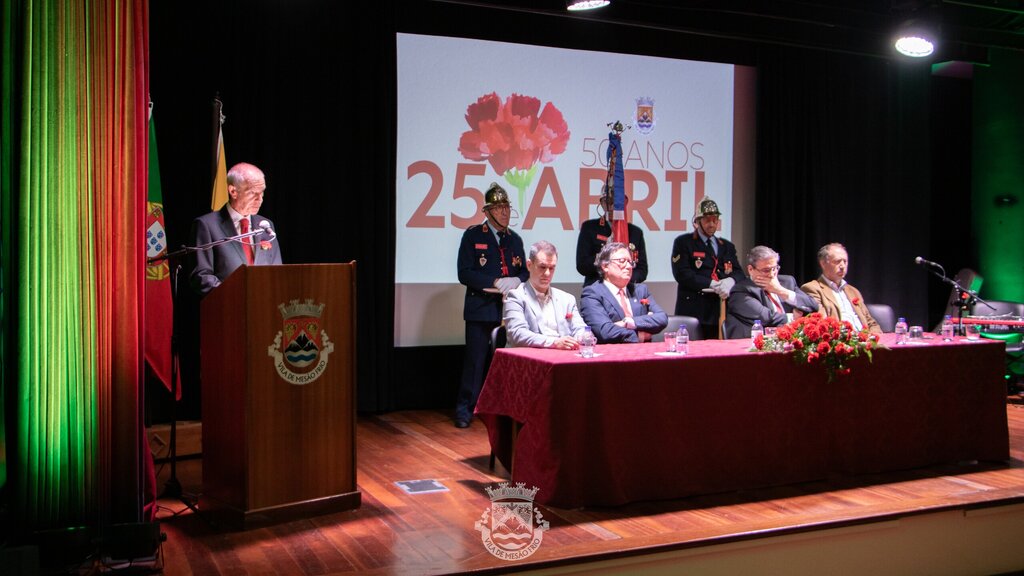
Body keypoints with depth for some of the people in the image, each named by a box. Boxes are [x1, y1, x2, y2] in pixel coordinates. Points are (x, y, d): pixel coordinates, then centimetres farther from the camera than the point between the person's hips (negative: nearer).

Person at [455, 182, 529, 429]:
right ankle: (465, 408, 7)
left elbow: (525, 271, 15)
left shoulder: (515, 239, 15)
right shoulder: (473, 235, 0)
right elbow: (465, 273, -8)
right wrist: (497, 282, -15)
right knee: (475, 361, -3)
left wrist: (516, 281, -9)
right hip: (481, 309, -4)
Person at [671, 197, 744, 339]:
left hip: (721, 312, 4)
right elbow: (681, 273, -7)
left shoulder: (727, 246, 21)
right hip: (692, 312, -4)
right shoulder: (683, 242, 5)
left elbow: (739, 273, 13)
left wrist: (730, 281, -12)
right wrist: (713, 285, -13)